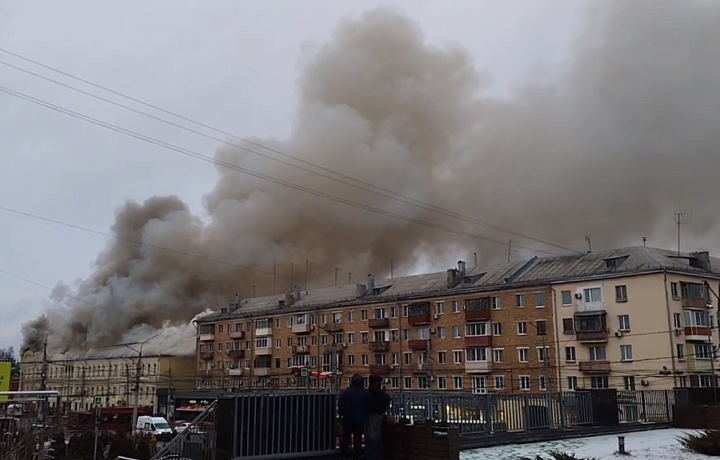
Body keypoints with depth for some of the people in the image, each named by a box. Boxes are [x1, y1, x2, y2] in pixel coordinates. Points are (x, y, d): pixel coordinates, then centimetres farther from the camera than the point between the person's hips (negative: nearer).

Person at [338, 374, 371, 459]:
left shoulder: (346, 392, -9)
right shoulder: (366, 393, -3)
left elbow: (340, 405, -7)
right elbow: (369, 406, 0)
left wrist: (340, 415, 6)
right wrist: (366, 416, 10)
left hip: (348, 419, -1)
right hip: (360, 420, 1)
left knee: (346, 438, 8)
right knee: (358, 438, 9)